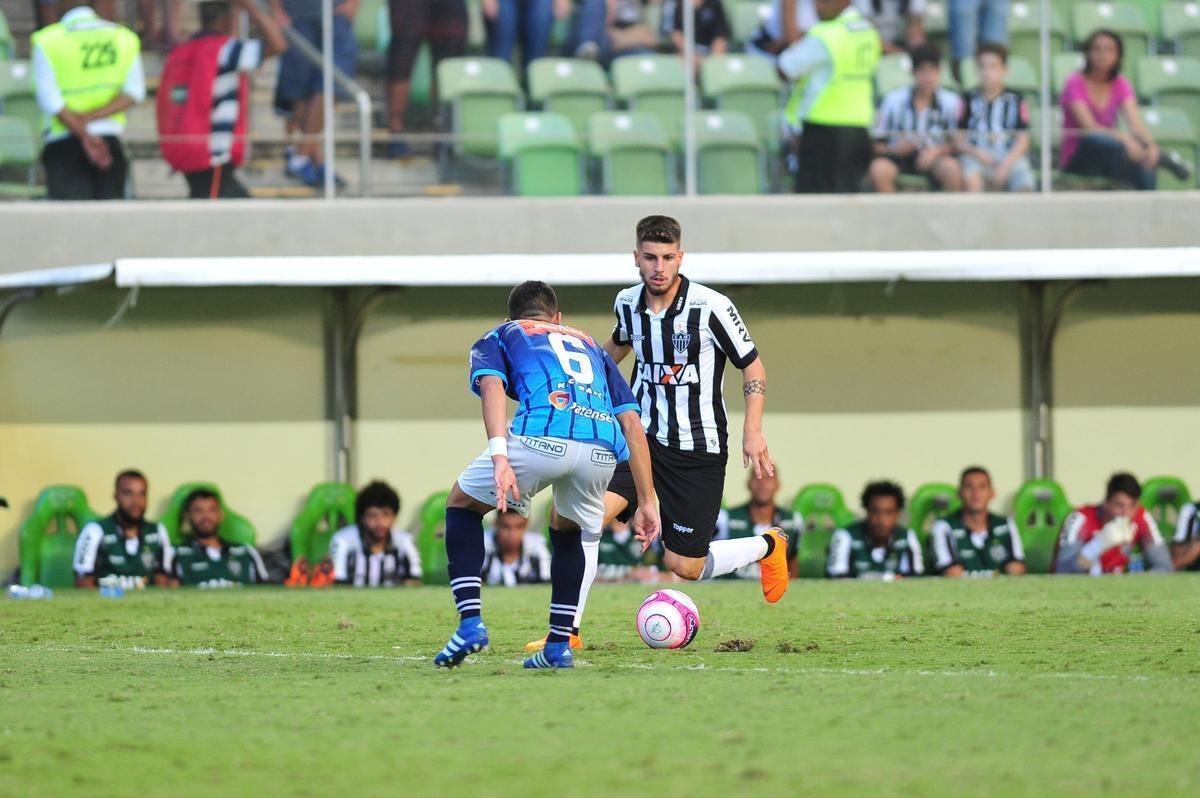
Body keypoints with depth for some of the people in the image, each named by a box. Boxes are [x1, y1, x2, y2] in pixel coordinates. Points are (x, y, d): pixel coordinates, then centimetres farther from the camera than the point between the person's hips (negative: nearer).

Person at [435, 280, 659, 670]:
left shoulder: (499, 337, 28)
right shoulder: (590, 346, 38)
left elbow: (491, 386, 4)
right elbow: (632, 423, 27)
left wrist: (499, 457, -9)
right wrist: (647, 502, 24)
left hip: (541, 435, -3)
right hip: (603, 448, 3)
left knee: (462, 505, 22)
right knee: (567, 531, 33)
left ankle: (470, 622, 6)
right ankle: (559, 646, 23)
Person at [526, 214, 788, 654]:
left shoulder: (711, 307, -15)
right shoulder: (627, 303, 0)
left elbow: (753, 366, -5)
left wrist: (753, 431, -14)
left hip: (698, 450, -4)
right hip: (641, 437, 4)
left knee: (684, 566, 0)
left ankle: (767, 546, 31)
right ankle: (569, 630, -9)